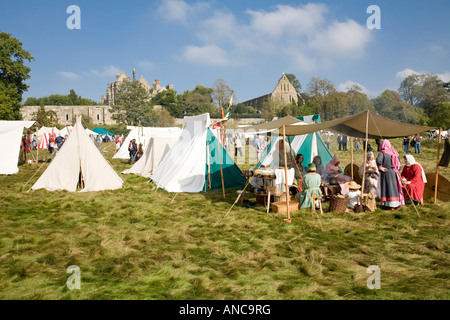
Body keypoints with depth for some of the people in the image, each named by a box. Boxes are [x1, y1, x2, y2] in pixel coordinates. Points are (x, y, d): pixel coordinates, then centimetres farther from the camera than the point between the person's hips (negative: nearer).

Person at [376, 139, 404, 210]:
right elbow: (398, 162, 15)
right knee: (395, 187, 14)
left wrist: (380, 168, -17)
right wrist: (397, 170, 20)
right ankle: (397, 204, 23)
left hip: (386, 173, -6)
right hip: (394, 172, 6)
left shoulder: (382, 153, -12)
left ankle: (390, 206, 0)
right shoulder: (394, 152, 8)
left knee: (388, 188, -1)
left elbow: (378, 160, -29)